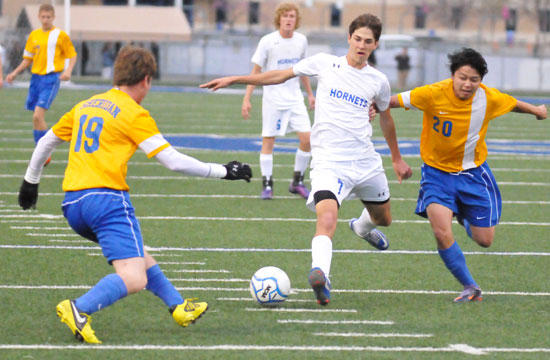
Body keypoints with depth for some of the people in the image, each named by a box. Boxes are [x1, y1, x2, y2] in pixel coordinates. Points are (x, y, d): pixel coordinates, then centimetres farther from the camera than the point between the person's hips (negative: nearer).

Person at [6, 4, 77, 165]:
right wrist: (14, 73, 9)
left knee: (38, 116, -18)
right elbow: (28, 59, 20)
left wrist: (68, 71, -16)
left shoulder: (60, 35, -2)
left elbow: (72, 56, 1)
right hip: (36, 78, 6)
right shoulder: (34, 35, 12)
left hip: (51, 79, -6)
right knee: (36, 118, 6)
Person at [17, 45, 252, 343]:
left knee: (138, 255, 28)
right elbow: (174, 161, -5)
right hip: (107, 198, -8)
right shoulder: (134, 113, -2)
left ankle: (179, 307, 37)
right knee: (134, 279, -17)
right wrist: (223, 171, 4)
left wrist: (31, 180, 43)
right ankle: (79, 310, -36)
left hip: (72, 204, 8)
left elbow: (46, 142, 28)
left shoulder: (86, 106, 19)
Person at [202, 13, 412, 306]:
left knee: (383, 218, 23)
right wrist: (233, 80, 4)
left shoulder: (378, 81, 6)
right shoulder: (325, 64, -1)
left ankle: (362, 227, 58)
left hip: (366, 161, 4)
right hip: (329, 161, -4)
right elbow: (281, 75, 6)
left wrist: (397, 159, 34)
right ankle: (320, 273, -44)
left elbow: (385, 118, 23)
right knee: (327, 216, -30)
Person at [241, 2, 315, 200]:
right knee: (268, 140, -3)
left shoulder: (301, 41, 3)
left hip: (295, 98, 4)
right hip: (273, 98, -4)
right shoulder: (268, 41, -10)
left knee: (307, 138, -4)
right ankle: (267, 184, 5)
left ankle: (297, 182, 10)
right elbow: (256, 70, -5)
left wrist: (310, 93, 22)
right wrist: (246, 99, -9)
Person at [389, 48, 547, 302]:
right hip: (437, 171, -2)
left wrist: (536, 110, 25)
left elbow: (513, 104, 9)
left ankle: (464, 216, 42)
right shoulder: (434, 94, -22)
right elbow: (395, 100, -16)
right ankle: (470, 288, -1)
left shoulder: (489, 98, -13)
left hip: (473, 172, 2)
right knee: (442, 234, -21)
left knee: (484, 240, 5)